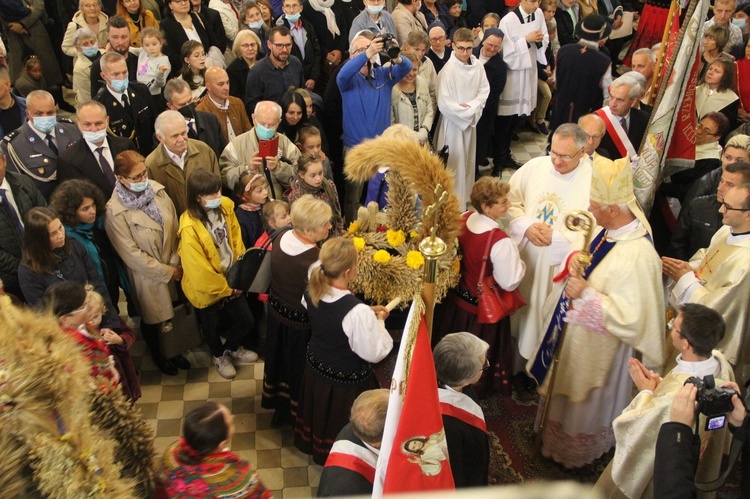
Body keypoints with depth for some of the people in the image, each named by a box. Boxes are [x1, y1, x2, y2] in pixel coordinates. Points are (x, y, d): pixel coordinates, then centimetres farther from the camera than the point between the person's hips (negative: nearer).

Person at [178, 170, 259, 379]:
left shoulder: (225, 207, -13)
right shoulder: (189, 227, -31)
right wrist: (226, 288, -14)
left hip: (231, 280, 5)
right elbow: (199, 270, -24)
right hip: (207, 287, -5)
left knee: (246, 320, 16)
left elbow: (236, 240, 0)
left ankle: (232, 347, 49)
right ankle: (219, 356, 53)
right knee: (212, 326, 21)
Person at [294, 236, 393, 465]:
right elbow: (374, 353, -24)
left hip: (316, 369, 7)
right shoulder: (358, 312, -37)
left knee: (321, 414, 33)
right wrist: (379, 321, -9)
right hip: (346, 380, -6)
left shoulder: (311, 293, -16)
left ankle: (315, 444, 58)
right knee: (342, 426, 20)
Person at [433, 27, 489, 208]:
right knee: (454, 166, -1)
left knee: (468, 162, 18)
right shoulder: (448, 70, -22)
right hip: (453, 123, -6)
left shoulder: (477, 65, -5)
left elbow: (484, 89, 5)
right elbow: (444, 104, -23)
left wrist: (472, 106, -13)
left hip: (472, 120, 6)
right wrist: (467, 111, -14)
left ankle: (465, 198, 34)